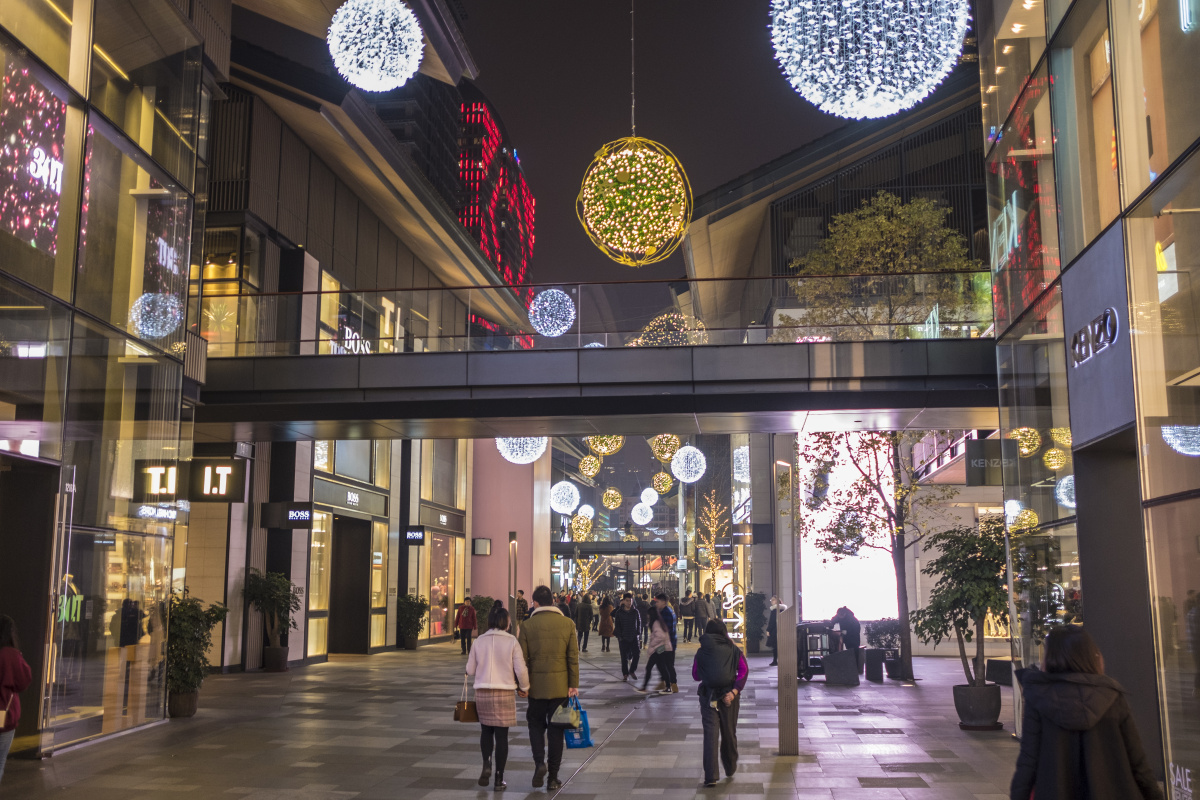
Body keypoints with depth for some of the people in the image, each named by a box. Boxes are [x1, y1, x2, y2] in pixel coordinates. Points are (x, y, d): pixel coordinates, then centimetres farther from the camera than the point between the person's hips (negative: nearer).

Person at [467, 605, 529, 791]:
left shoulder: (479, 641, 0)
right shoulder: (512, 641, -7)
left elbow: (470, 669, 4)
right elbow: (521, 670, -8)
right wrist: (524, 688, 9)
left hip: (482, 692, 2)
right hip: (505, 693, -2)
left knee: (486, 730, 21)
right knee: (501, 735, 7)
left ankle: (486, 764, 0)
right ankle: (499, 779, 11)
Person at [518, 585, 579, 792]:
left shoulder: (527, 625, -5)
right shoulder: (567, 624, -2)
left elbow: (522, 658, -3)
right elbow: (573, 657, -3)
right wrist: (574, 685, 1)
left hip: (536, 685, -1)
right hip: (560, 686, 1)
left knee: (536, 724, 16)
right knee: (556, 728, 8)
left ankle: (539, 762, -7)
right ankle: (553, 777, 10)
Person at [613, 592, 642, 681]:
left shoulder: (635, 611, 5)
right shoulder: (619, 612, 0)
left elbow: (639, 623, 11)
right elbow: (617, 625, 1)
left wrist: (638, 634, 0)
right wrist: (619, 636, -8)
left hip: (634, 637, 1)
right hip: (624, 638, -1)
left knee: (636, 654, -8)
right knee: (624, 657, 1)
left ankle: (632, 671, 13)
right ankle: (625, 674, 12)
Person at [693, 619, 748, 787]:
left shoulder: (701, 652, 2)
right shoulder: (734, 650, 4)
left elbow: (695, 676, 7)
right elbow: (744, 670, -8)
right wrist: (734, 691, -15)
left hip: (708, 696, -1)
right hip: (729, 696, 1)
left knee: (710, 735, -3)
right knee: (729, 733, 17)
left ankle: (711, 776, -11)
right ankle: (730, 769, 35)